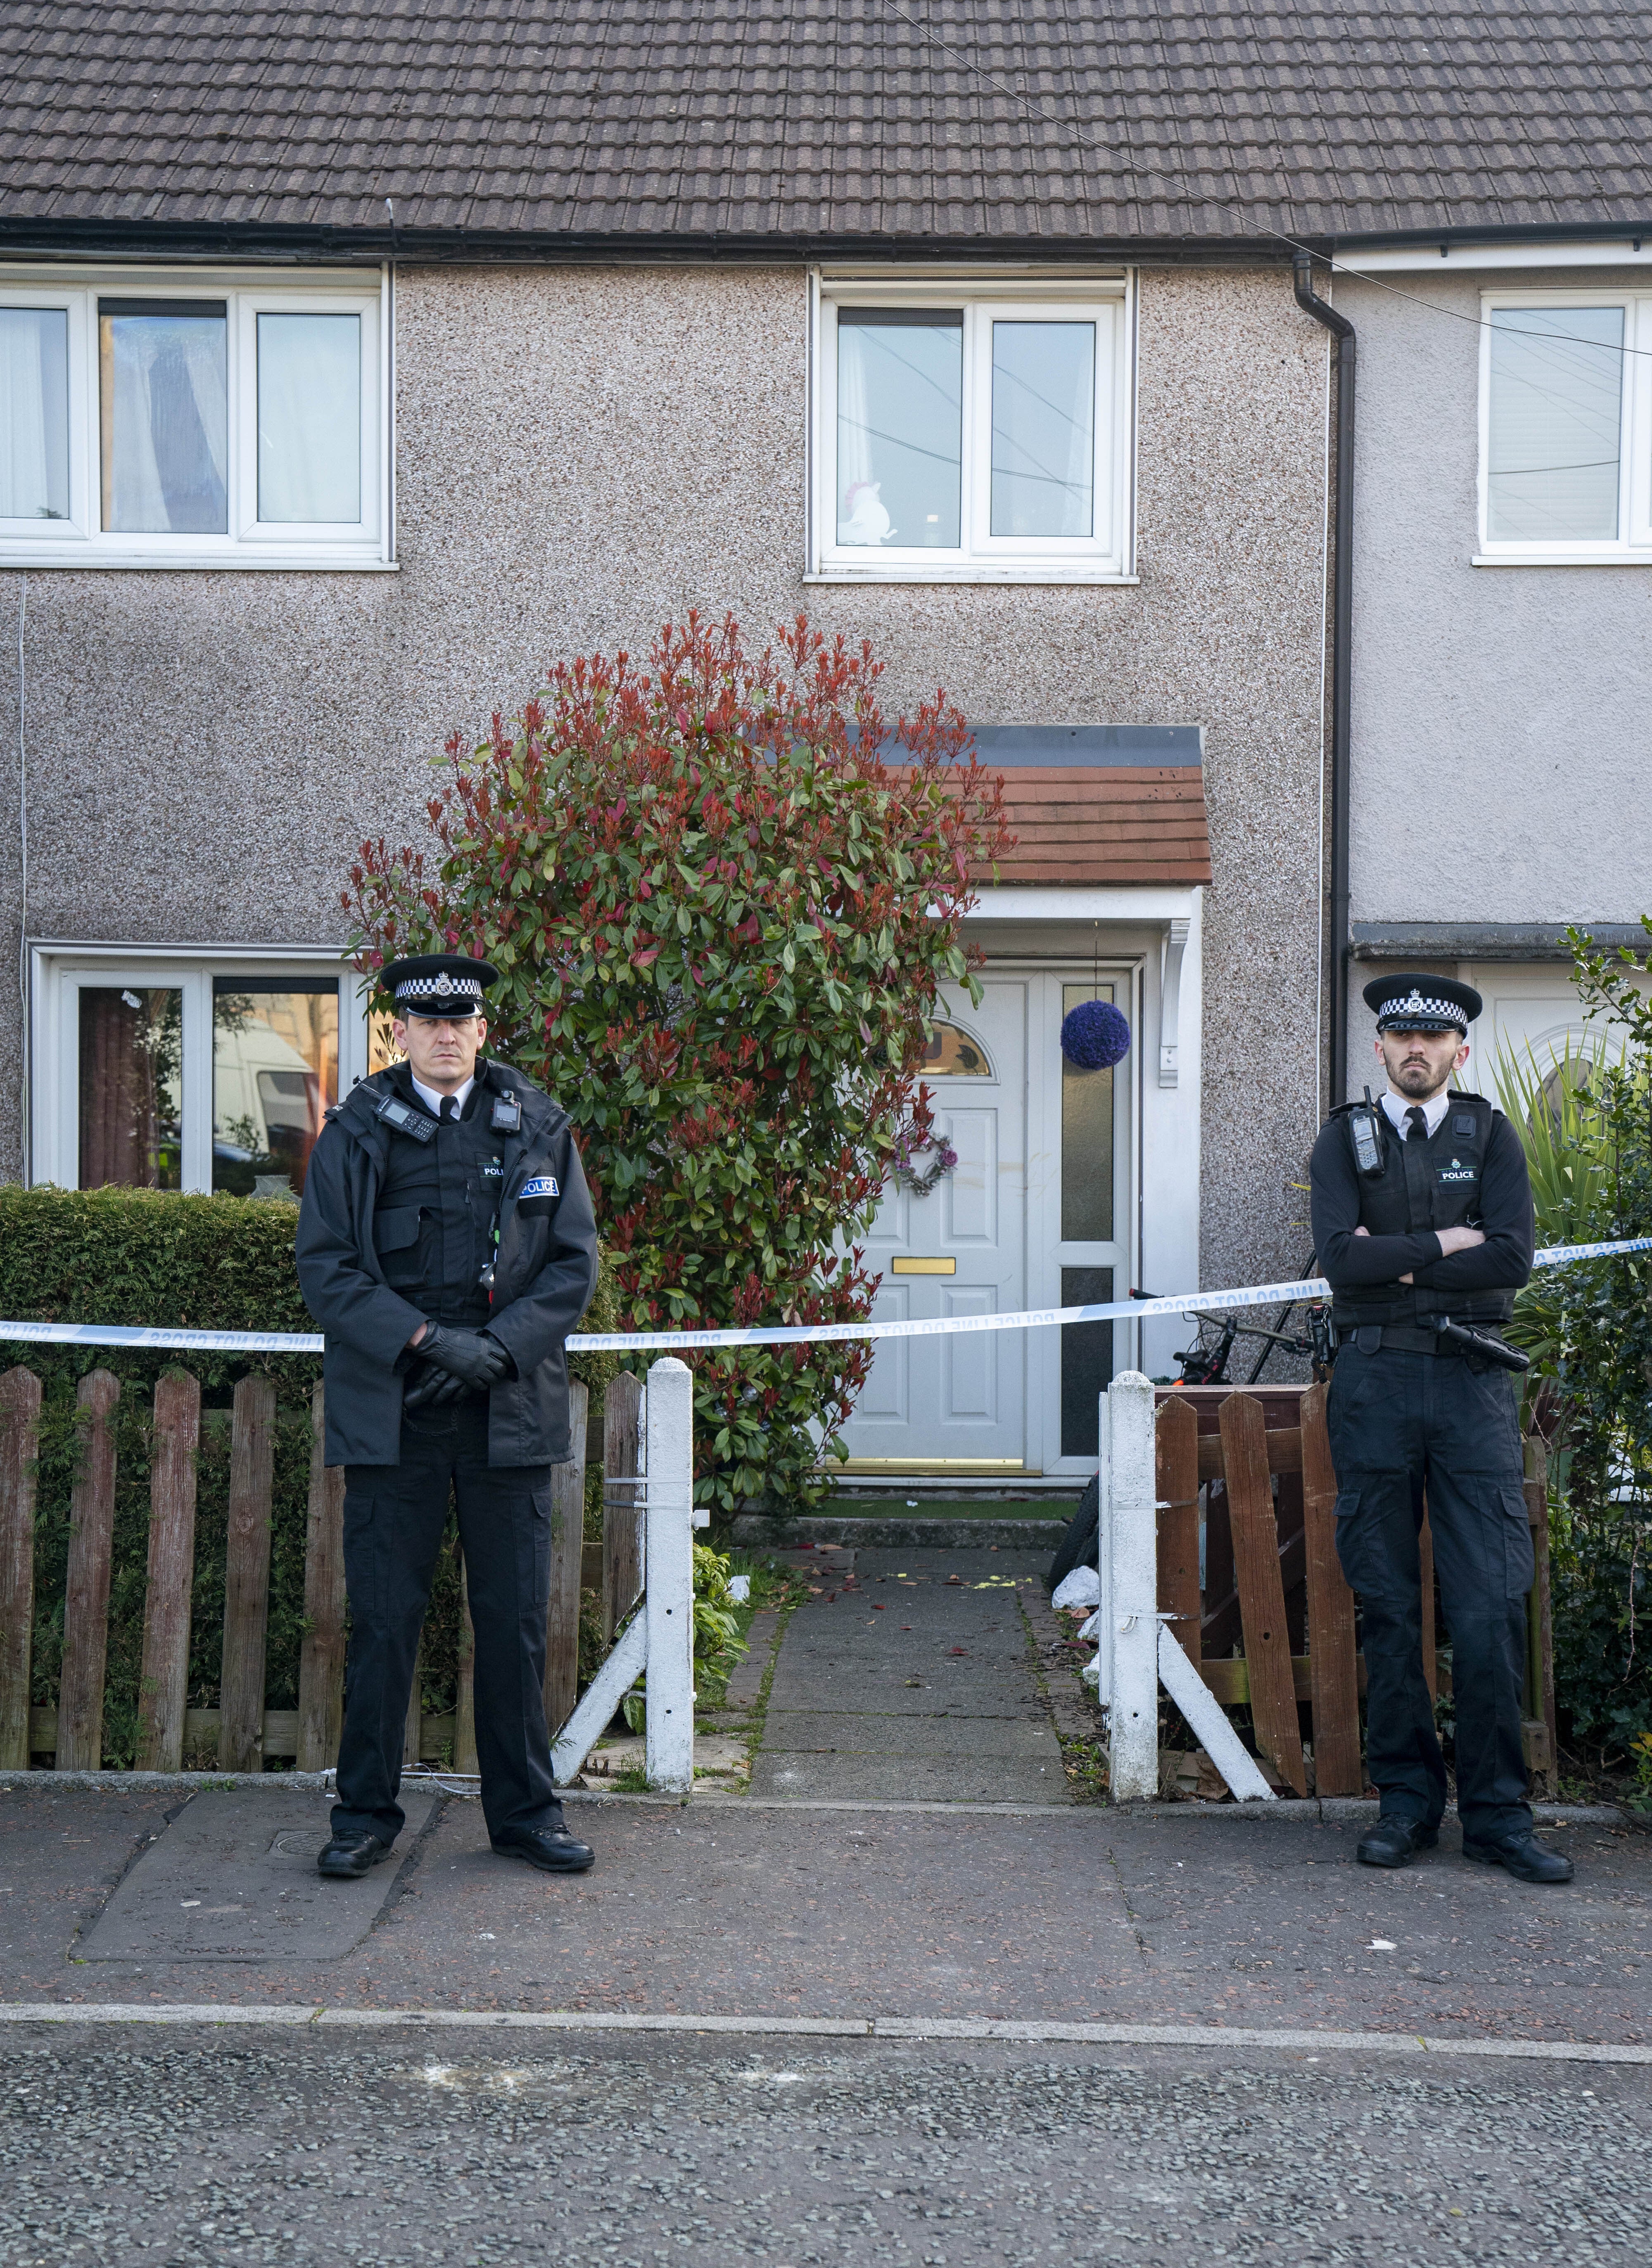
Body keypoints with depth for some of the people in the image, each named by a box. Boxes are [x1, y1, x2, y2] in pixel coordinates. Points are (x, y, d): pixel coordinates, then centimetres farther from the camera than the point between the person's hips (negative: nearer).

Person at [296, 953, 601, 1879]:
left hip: (511, 1409, 1)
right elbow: (325, 1267, -3)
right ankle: (367, 1812, 16)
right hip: (391, 1410, -1)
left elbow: (576, 1261, 4)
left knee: (516, 1618, 6)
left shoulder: (540, 1128, 7)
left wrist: (499, 1346, -10)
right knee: (384, 1617, 3)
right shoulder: (356, 1133, 3)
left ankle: (526, 1810, 19)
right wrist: (427, 1339, -14)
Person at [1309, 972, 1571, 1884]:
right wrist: (1447, 1243, -7)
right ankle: (1406, 1800, 14)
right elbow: (1340, 1257, -9)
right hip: (1374, 1381, 0)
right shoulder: (1344, 1139, 7)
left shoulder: (1490, 1135, 9)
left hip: (1473, 1377, 0)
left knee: (1492, 1608, -3)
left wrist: (1395, 1261, -7)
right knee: (1387, 1607, 4)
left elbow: (1514, 1260, -5)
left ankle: (1496, 1811, 7)